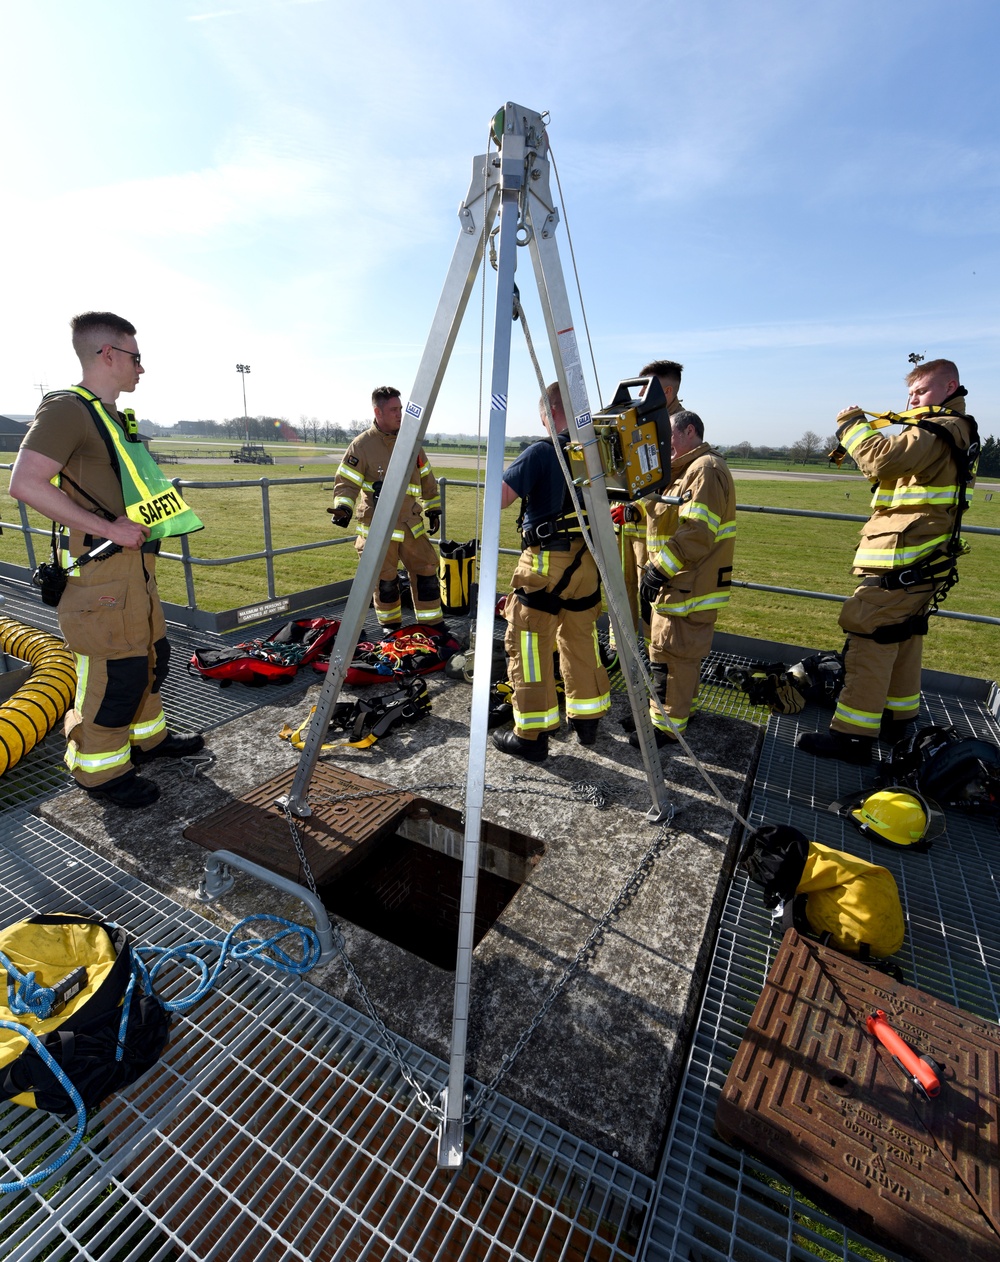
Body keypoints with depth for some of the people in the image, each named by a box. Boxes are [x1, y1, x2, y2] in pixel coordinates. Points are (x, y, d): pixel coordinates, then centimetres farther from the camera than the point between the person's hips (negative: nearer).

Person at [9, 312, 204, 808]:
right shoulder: (68, 409, -12)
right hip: (100, 568, -10)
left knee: (150, 654, 18)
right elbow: (26, 483, -23)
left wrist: (147, 513, 13)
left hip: (133, 563, 10)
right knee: (113, 671, -3)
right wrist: (109, 529, -23)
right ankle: (100, 770, 14)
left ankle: (146, 736, 36)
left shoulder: (112, 416, 18)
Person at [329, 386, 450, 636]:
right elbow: (346, 482, -8)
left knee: (426, 570, 6)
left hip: (412, 524, 4)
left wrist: (433, 508, 17)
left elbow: (426, 477, 15)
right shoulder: (362, 445, -8)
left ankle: (431, 621, 21)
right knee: (385, 578, 4)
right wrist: (343, 507, -25)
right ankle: (390, 622, 25)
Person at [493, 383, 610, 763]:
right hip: (586, 561, 7)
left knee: (529, 648, 2)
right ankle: (587, 721, 30)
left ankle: (532, 736, 8)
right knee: (582, 643, 17)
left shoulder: (540, 452, -12)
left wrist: (512, 471, 3)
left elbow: (498, 500, -14)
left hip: (545, 563, -7)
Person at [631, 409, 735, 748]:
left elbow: (698, 532, -26)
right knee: (683, 652, 20)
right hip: (679, 583, 11)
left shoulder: (706, 469, -14)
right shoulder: (687, 470, 21)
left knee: (671, 653, -5)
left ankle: (666, 725, 4)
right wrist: (657, 567, 11)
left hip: (690, 587, -11)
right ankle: (680, 707, 34)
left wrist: (660, 568, -25)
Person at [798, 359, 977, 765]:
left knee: (869, 643, -10)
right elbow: (895, 468, 22)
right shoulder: (958, 432, 20)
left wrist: (852, 425, -11)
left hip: (898, 564, -11)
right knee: (903, 639, 18)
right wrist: (865, 431, 9)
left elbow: (883, 459, -26)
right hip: (921, 563, 11)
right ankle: (897, 718, 30)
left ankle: (852, 736, -8)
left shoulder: (936, 431, -12)